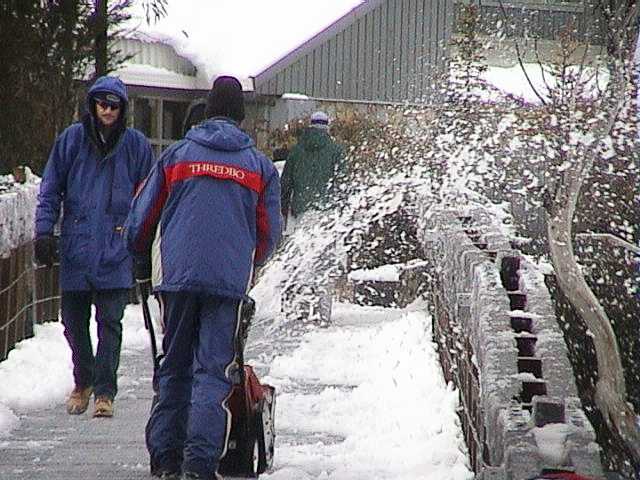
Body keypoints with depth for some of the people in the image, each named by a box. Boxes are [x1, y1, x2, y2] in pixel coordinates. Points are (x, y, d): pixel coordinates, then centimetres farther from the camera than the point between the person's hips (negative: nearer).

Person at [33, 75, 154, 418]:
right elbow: (50, 191, 8)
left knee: (110, 322, -6)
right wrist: (44, 232, 0)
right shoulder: (71, 140, 4)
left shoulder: (136, 145, 4)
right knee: (74, 322, 8)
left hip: (115, 251, -1)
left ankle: (104, 391, 0)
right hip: (75, 249, 1)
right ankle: (83, 382, 29)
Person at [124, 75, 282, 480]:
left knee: (174, 367, 11)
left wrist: (141, 256, 30)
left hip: (176, 276, 1)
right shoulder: (260, 165, 8)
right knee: (214, 370, -1)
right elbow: (269, 234, 13)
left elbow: (141, 218, 11)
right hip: (229, 281, -1)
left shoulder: (176, 155, 8)